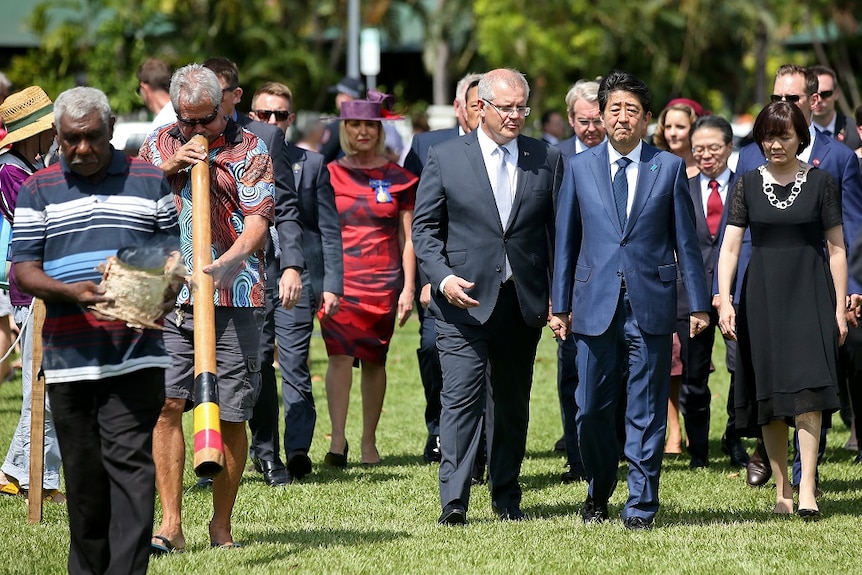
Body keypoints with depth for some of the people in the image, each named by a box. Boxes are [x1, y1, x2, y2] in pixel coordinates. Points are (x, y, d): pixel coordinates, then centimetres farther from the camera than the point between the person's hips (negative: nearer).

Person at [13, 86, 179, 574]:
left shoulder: (150, 182, 10)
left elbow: (171, 253, 13)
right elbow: (24, 269, 3)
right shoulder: (38, 191, 9)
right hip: (68, 354, 1)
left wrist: (165, 291, -10)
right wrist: (69, 292, -16)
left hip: (136, 351, -1)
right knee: (82, 470, 8)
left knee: (129, 461, -11)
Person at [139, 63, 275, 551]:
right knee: (165, 403, -9)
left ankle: (222, 524, 12)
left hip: (233, 297, -2)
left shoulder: (248, 149, 2)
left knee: (231, 415, -2)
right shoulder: (159, 144, 13)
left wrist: (224, 264, -25)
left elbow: (257, 225, -7)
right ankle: (170, 525, -6)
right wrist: (168, 167, -4)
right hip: (169, 296, 2)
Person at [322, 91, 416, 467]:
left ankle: (369, 441, 15)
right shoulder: (329, 175, 6)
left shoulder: (398, 179, 6)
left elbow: (408, 238, 7)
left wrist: (408, 288, -1)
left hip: (383, 282, 1)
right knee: (340, 355, -16)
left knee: (374, 361, 6)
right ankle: (337, 439, -21)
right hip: (339, 279, -1)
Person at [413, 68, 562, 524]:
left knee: (513, 401, 10)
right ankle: (453, 500, -14)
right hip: (464, 299, -3)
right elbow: (424, 228, 3)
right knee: (462, 396, -11)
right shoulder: (445, 157, 2)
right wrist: (443, 278, -14)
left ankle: (506, 498, 20)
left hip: (523, 301, 3)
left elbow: (558, 231, 8)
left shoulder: (547, 160, 7)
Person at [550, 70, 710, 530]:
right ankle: (598, 492, 24)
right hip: (596, 304, 1)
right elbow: (565, 242, 11)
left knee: (646, 411, 0)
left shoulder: (669, 168, 5)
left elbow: (686, 241, 6)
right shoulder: (580, 168, 8)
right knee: (592, 410, 2)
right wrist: (560, 305, 7)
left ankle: (641, 504, 7)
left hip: (651, 305, -1)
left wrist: (698, 304, 2)